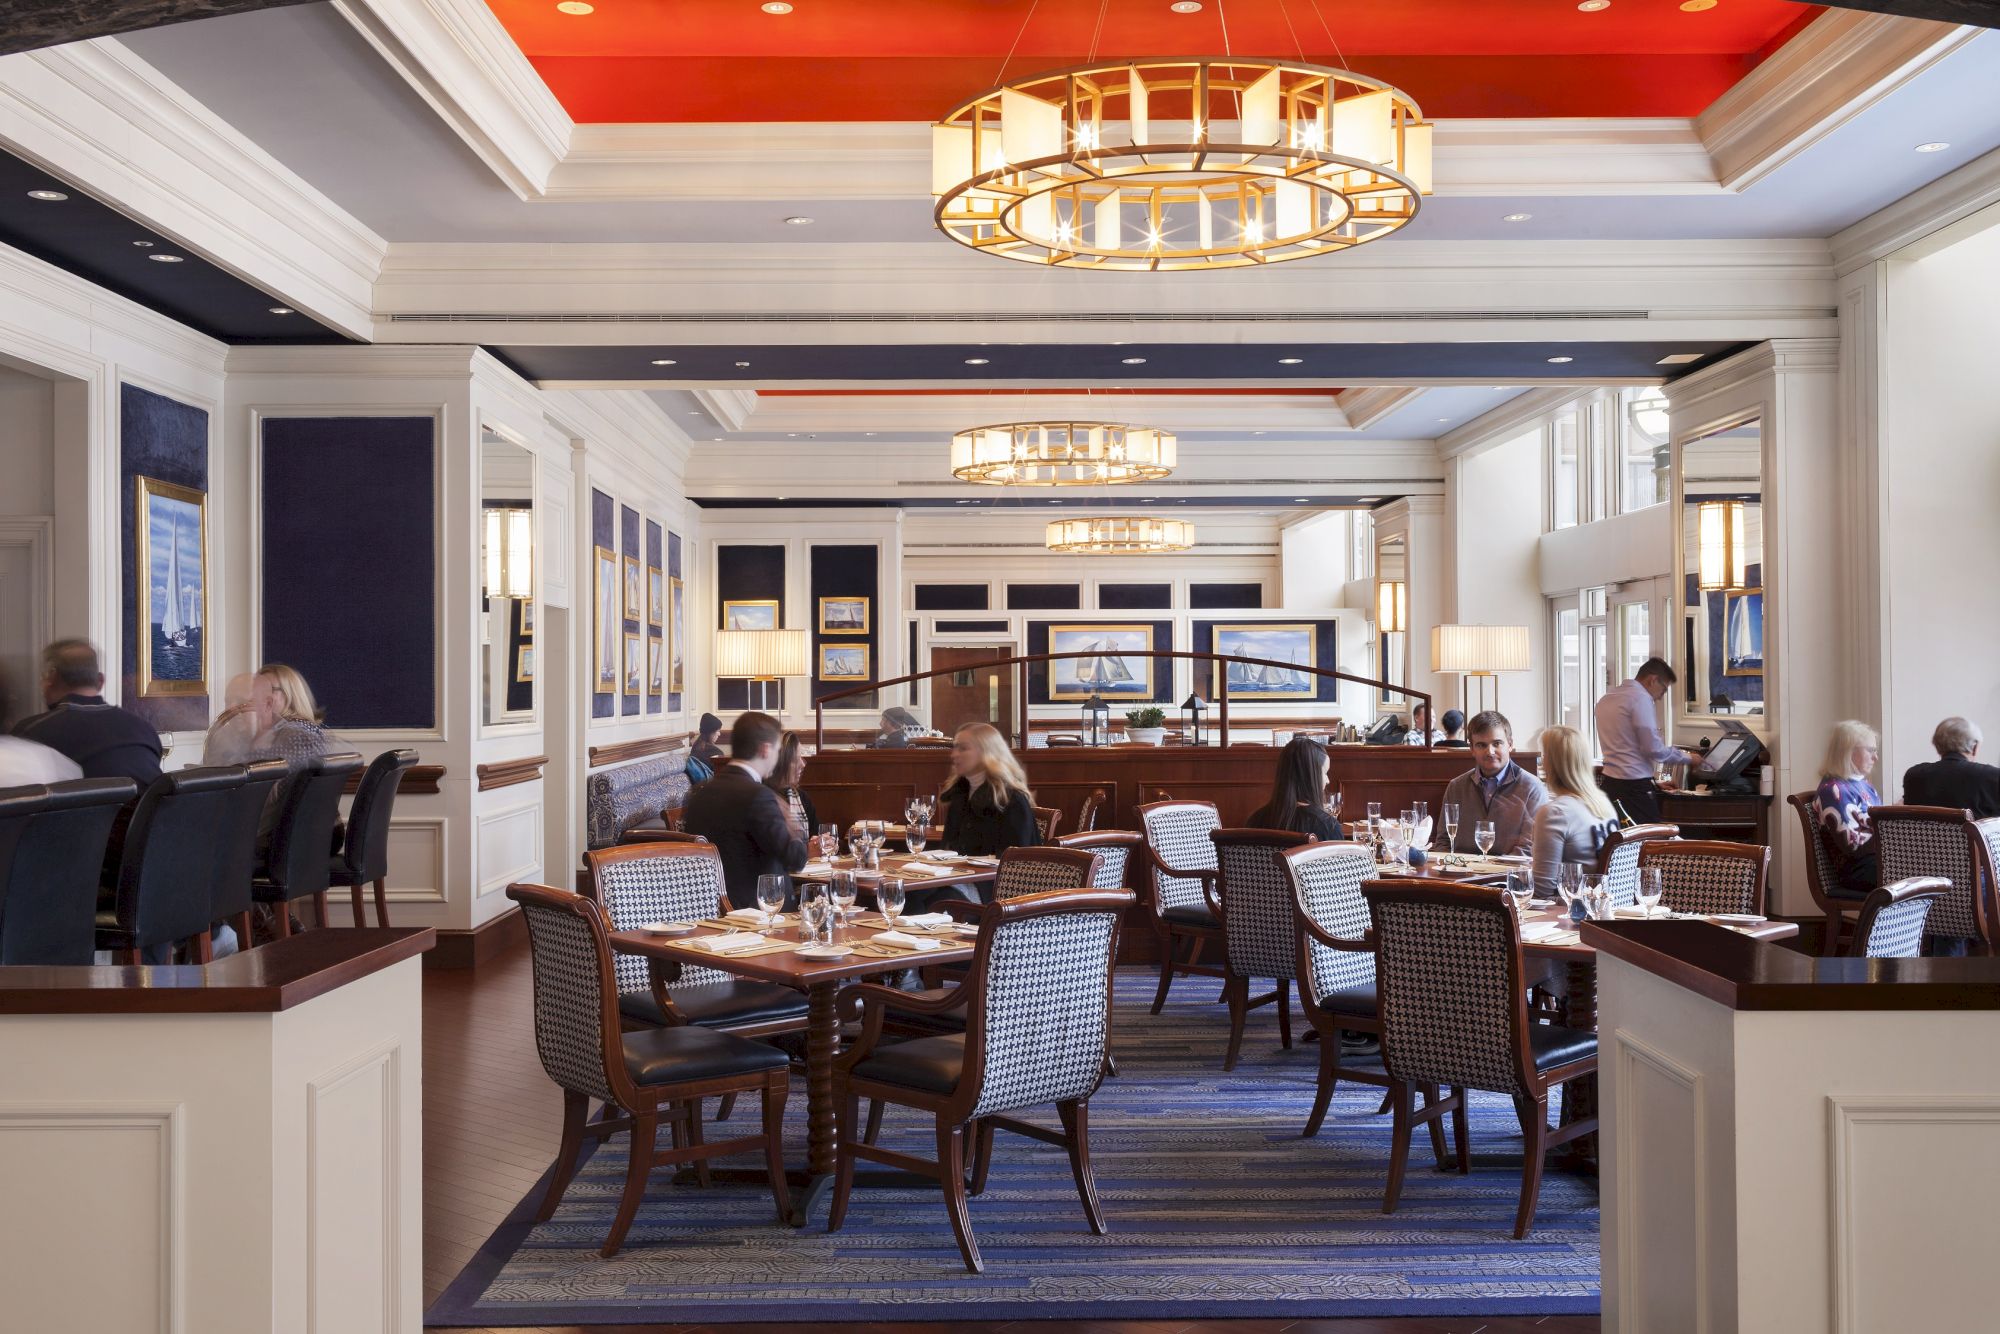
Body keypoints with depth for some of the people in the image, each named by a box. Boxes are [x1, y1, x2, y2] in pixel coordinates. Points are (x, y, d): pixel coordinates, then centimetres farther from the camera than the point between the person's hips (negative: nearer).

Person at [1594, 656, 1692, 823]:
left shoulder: (1607, 698, 16)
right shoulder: (1641, 698, -9)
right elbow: (1654, 749, -13)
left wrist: (1653, 783, 23)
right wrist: (1687, 758, 3)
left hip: (1609, 783, 8)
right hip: (1633, 786, -8)